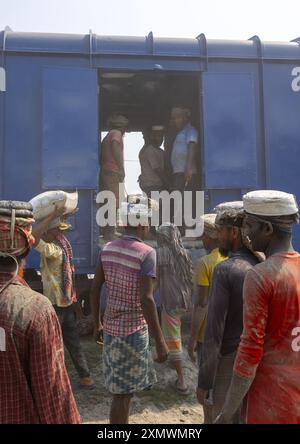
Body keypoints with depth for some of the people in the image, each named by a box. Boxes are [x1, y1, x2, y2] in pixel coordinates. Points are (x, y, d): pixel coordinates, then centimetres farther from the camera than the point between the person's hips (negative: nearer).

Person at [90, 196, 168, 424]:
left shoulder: (107, 249, 3)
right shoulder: (146, 253, -17)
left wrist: (97, 323, 17)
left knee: (123, 388, 23)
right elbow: (146, 300, -23)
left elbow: (95, 289, 6)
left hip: (111, 327, 6)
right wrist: (160, 341, -17)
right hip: (132, 330, -6)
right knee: (123, 392, 7)